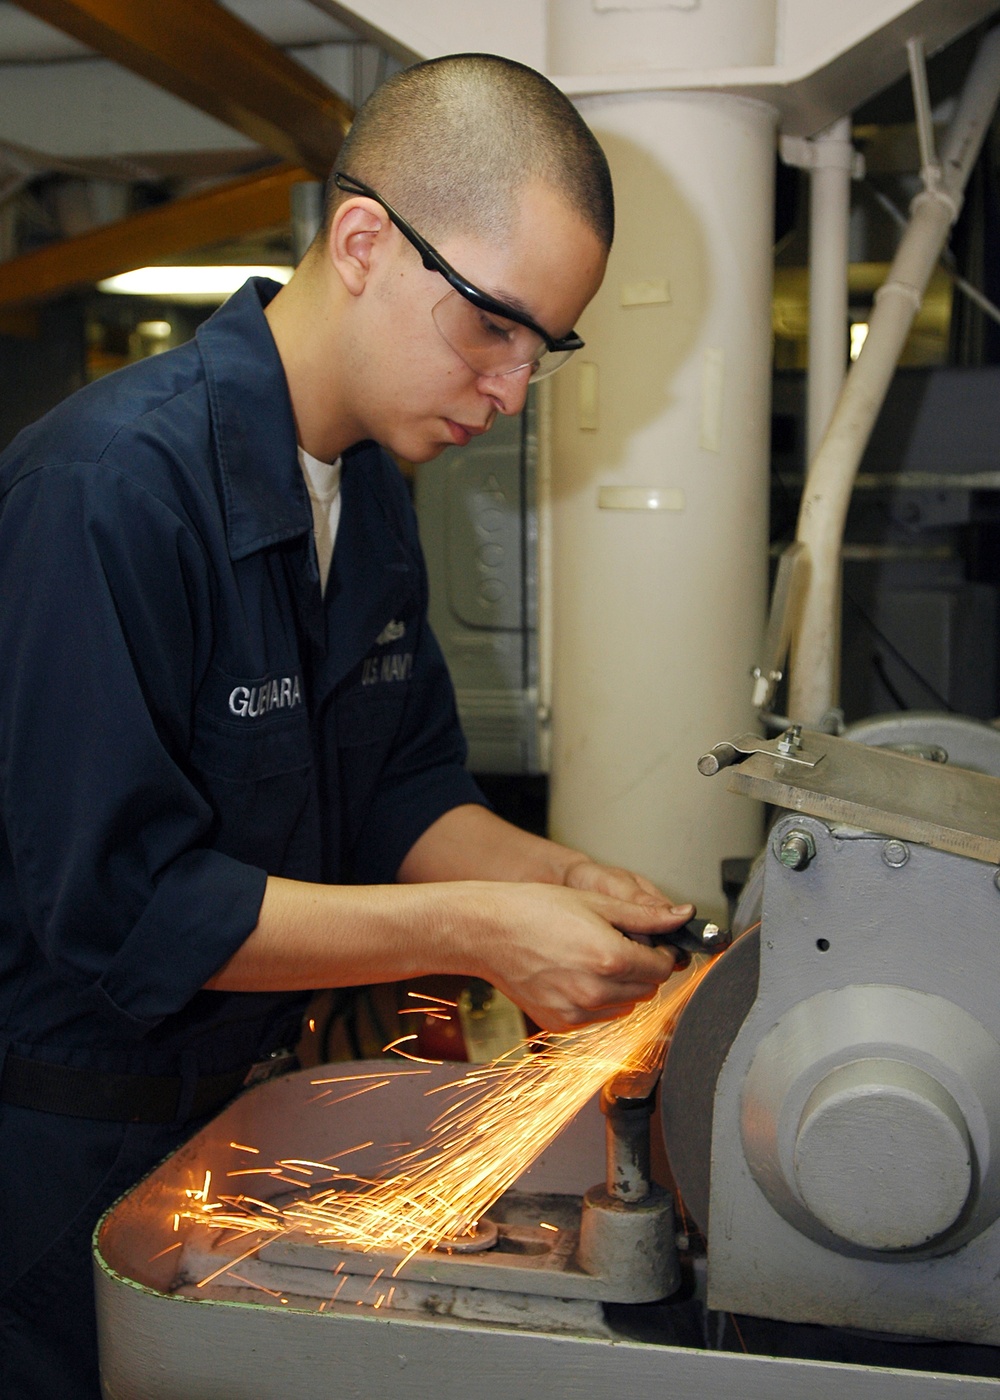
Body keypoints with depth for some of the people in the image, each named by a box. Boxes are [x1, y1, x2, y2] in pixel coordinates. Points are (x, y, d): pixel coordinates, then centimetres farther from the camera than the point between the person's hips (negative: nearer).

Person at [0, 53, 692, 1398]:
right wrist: (475, 932, -27)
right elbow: (117, 905, -27)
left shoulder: (371, 492, 2)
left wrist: (555, 879, -12)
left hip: (245, 1088, 8)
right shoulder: (114, 483, -26)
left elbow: (403, 795, 7)